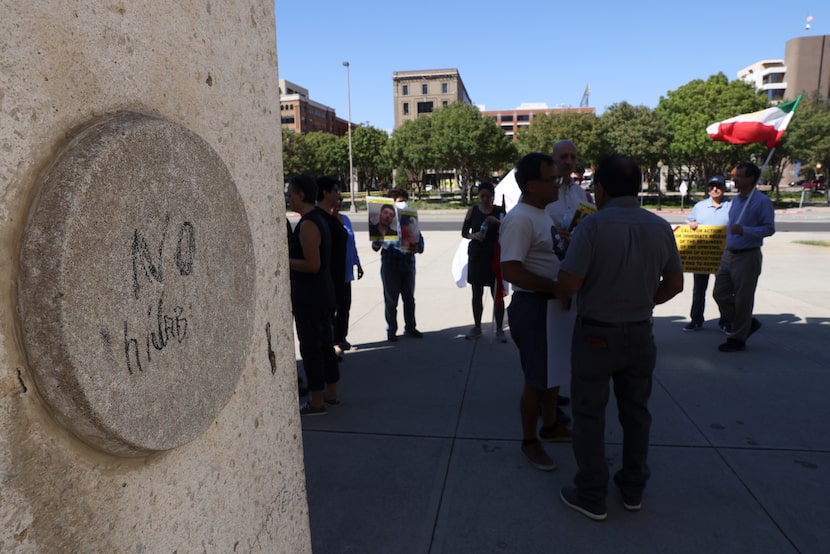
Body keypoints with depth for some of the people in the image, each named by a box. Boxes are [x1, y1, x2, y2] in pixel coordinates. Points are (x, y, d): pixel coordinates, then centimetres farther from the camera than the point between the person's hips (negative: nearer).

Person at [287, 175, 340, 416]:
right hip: (323, 291, 10)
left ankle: (317, 402, 9)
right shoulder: (319, 219, 12)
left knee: (310, 347, -1)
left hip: (309, 295, -10)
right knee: (324, 343, 16)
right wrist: (288, 255, 16)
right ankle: (331, 393, 28)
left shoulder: (307, 224, -18)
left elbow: (312, 264, -23)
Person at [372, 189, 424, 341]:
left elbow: (419, 237, 7)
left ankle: (410, 327, 27)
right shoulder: (385, 219, 0)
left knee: (409, 298, 12)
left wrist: (418, 247, -15)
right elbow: (376, 243, -1)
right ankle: (391, 330, 19)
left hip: (408, 263, 3)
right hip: (390, 265, -3)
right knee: (391, 300, 5)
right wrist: (376, 245, -25)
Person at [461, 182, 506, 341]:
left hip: (495, 256, -2)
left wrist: (498, 222, -20)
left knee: (497, 294, -2)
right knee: (477, 293, 9)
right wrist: (473, 235, -11)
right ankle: (477, 327, 22)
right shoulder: (472, 210, 5)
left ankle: (499, 330, 7)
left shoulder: (500, 211, 1)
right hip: (476, 255, 2)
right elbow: (464, 232, 9)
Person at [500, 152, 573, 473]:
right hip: (533, 306, -9)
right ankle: (529, 441, 24)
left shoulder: (543, 212, 9)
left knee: (553, 372, 22)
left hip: (553, 303, 9)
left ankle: (550, 426, 42)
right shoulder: (520, 219, -21)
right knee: (537, 380, 5)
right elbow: (510, 271, -28)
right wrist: (555, 288, -23)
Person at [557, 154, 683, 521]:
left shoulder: (593, 226, -19)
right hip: (640, 333, 5)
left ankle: (591, 496, 17)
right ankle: (633, 489, 33)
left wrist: (563, 295, -1)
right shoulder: (660, 227, -2)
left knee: (589, 413, 8)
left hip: (597, 333, -5)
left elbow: (568, 285, -23)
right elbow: (674, 284, 5)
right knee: (636, 411, 18)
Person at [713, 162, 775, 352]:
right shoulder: (736, 200, 14)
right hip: (729, 254, 8)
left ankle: (738, 339, 12)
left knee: (742, 299, 0)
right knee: (720, 294, 8)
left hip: (747, 256, -8)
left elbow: (769, 228, -15)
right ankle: (748, 323, 28)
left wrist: (744, 230, -27)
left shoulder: (762, 201, -11)